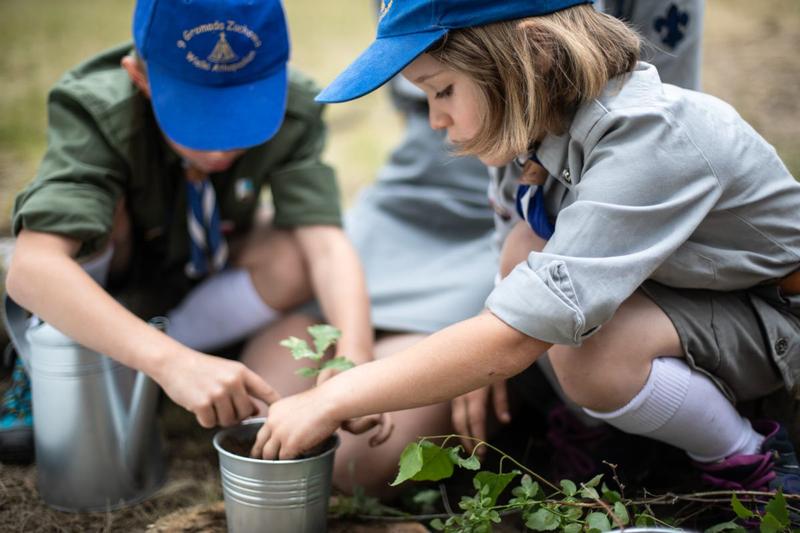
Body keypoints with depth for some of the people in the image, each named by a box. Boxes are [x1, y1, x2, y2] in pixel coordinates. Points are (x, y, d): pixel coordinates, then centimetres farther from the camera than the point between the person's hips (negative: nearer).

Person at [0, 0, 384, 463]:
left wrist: (353, 357, -55)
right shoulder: (99, 114, -36)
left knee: (295, 263, -27)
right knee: (103, 213, -34)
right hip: (94, 277, -2)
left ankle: (125, 374, -9)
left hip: (201, 272, 3)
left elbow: (325, 242, -36)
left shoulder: (292, 110, -27)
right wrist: (171, 362, -61)